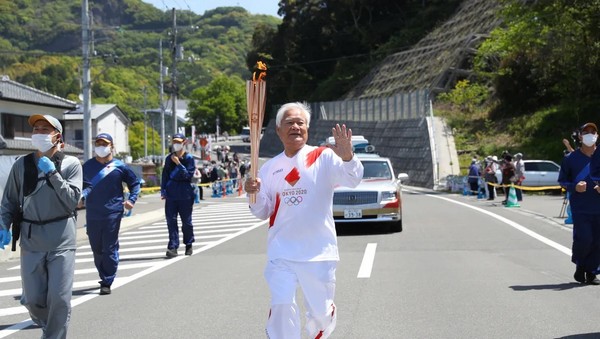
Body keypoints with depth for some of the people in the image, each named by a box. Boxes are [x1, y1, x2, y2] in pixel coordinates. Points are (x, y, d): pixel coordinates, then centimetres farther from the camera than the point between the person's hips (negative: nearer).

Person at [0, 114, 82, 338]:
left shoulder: (71, 164, 0)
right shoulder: (22, 165, 6)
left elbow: (72, 200, -9)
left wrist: (52, 172, -13)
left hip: (61, 239, -2)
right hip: (31, 239, 2)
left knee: (59, 299, -4)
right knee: (33, 300, 5)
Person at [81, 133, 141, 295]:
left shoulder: (119, 166, 3)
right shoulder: (88, 166, 8)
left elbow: (135, 183, 12)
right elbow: (83, 185, 5)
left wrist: (131, 200, -2)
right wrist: (81, 197, -16)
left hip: (113, 213, -3)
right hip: (92, 214, 3)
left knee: (110, 249, -4)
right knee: (96, 248, 11)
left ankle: (107, 283, 1)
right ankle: (104, 277, 28)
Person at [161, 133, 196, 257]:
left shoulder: (189, 158, -1)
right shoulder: (169, 158, 10)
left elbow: (188, 175, -10)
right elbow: (165, 175, 12)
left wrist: (178, 164, -17)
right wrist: (163, 191, 4)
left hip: (185, 194, -3)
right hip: (171, 194, 3)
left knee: (186, 221, 6)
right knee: (171, 220, -5)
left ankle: (189, 245, 23)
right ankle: (173, 247, -6)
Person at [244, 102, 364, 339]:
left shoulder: (324, 157, -4)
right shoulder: (270, 168, 7)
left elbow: (352, 180, -20)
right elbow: (263, 212, 10)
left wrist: (347, 157, -41)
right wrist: (254, 195, -12)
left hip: (319, 251, -2)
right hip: (281, 252, 2)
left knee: (322, 311, 12)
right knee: (282, 305, -10)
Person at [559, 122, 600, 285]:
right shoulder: (571, 158, 1)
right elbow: (562, 181, 7)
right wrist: (574, 187, -12)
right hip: (580, 208, -2)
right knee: (584, 239, -12)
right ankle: (580, 266, 15)